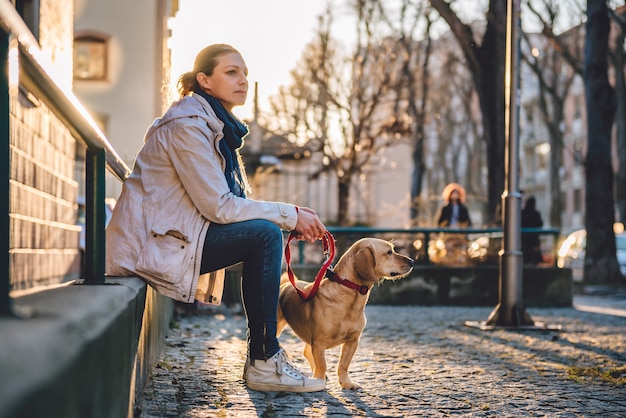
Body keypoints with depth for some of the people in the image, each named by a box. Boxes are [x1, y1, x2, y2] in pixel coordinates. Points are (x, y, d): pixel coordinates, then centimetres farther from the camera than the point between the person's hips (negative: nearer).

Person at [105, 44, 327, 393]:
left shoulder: (218, 125, 14)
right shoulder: (188, 125, -16)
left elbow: (239, 200, 12)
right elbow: (218, 206, -21)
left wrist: (295, 219, -4)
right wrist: (290, 215, -15)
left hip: (177, 234, 10)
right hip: (155, 243, -10)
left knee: (268, 230, 3)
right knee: (264, 235, -18)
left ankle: (265, 353, 3)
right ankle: (263, 362, -14)